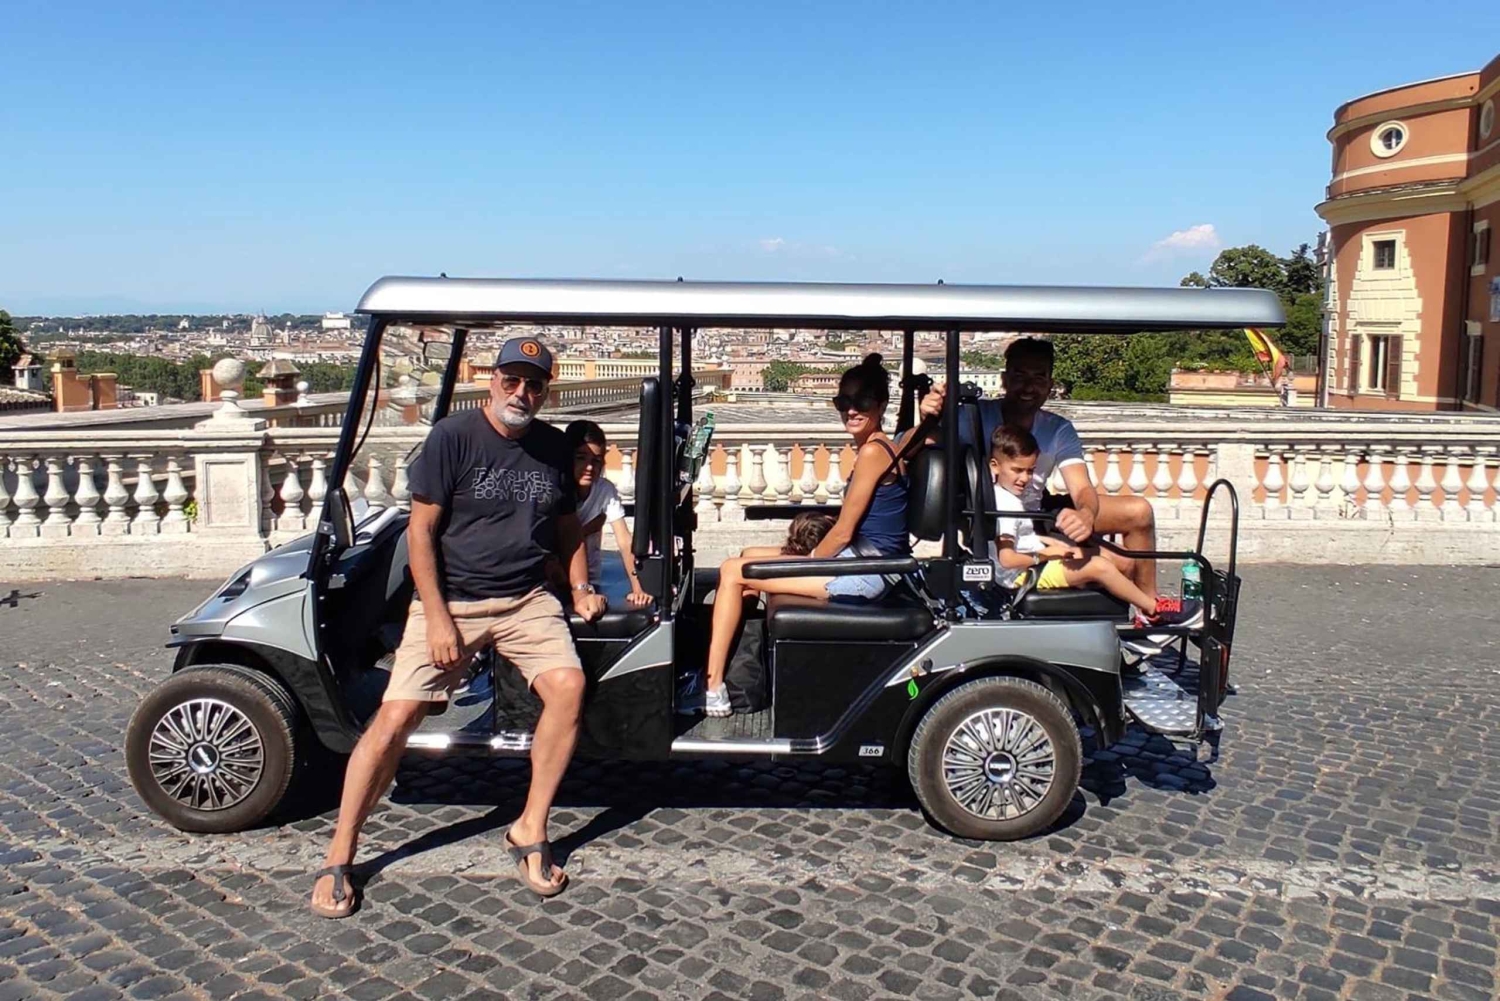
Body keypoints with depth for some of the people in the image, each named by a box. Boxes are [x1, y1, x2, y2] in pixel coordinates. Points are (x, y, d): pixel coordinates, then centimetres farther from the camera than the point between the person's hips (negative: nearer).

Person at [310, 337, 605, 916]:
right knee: (395, 717, -10)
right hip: (451, 601, -3)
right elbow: (420, 531, -8)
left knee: (568, 686, -20)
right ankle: (339, 857, 7)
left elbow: (567, 527, 20)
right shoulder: (453, 437, -7)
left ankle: (530, 831, -6)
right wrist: (438, 618, -13)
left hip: (526, 600, 3)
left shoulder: (553, 448, 6)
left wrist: (580, 588, 6)